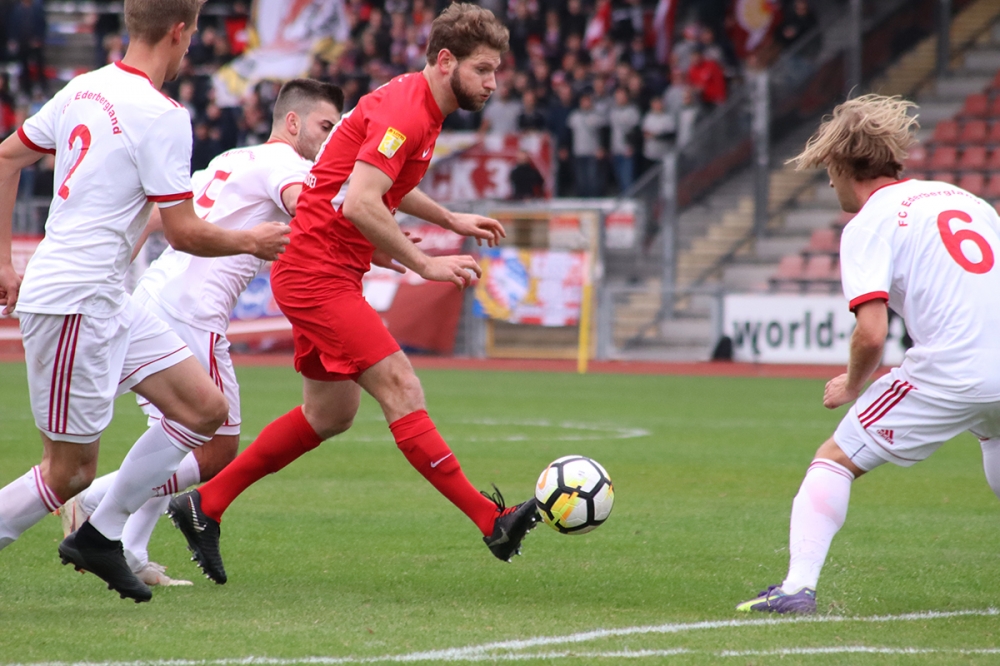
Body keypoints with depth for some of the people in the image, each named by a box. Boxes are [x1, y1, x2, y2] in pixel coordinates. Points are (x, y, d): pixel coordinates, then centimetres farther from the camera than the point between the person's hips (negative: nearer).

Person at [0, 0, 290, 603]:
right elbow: (183, 232, -14)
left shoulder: (85, 89, 9)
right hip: (74, 302, -9)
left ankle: (100, 536, 16)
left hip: (108, 301, 9)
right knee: (71, 472, -3)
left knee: (205, 408, 10)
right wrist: (253, 243, 4)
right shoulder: (161, 115, -16)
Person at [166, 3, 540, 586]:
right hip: (318, 272, -11)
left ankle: (204, 506, 24)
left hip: (329, 275, 11)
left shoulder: (423, 108, 13)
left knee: (331, 414, 16)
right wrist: (425, 265, -24)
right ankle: (493, 522, -20)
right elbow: (359, 204, -29)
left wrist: (452, 220, 23)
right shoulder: (404, 111, -19)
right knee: (401, 389, -15)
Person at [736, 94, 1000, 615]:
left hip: (951, 373, -6)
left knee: (835, 460, 5)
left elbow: (871, 333, -13)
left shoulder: (868, 225, -1)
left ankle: (798, 587, -5)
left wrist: (851, 386, 6)